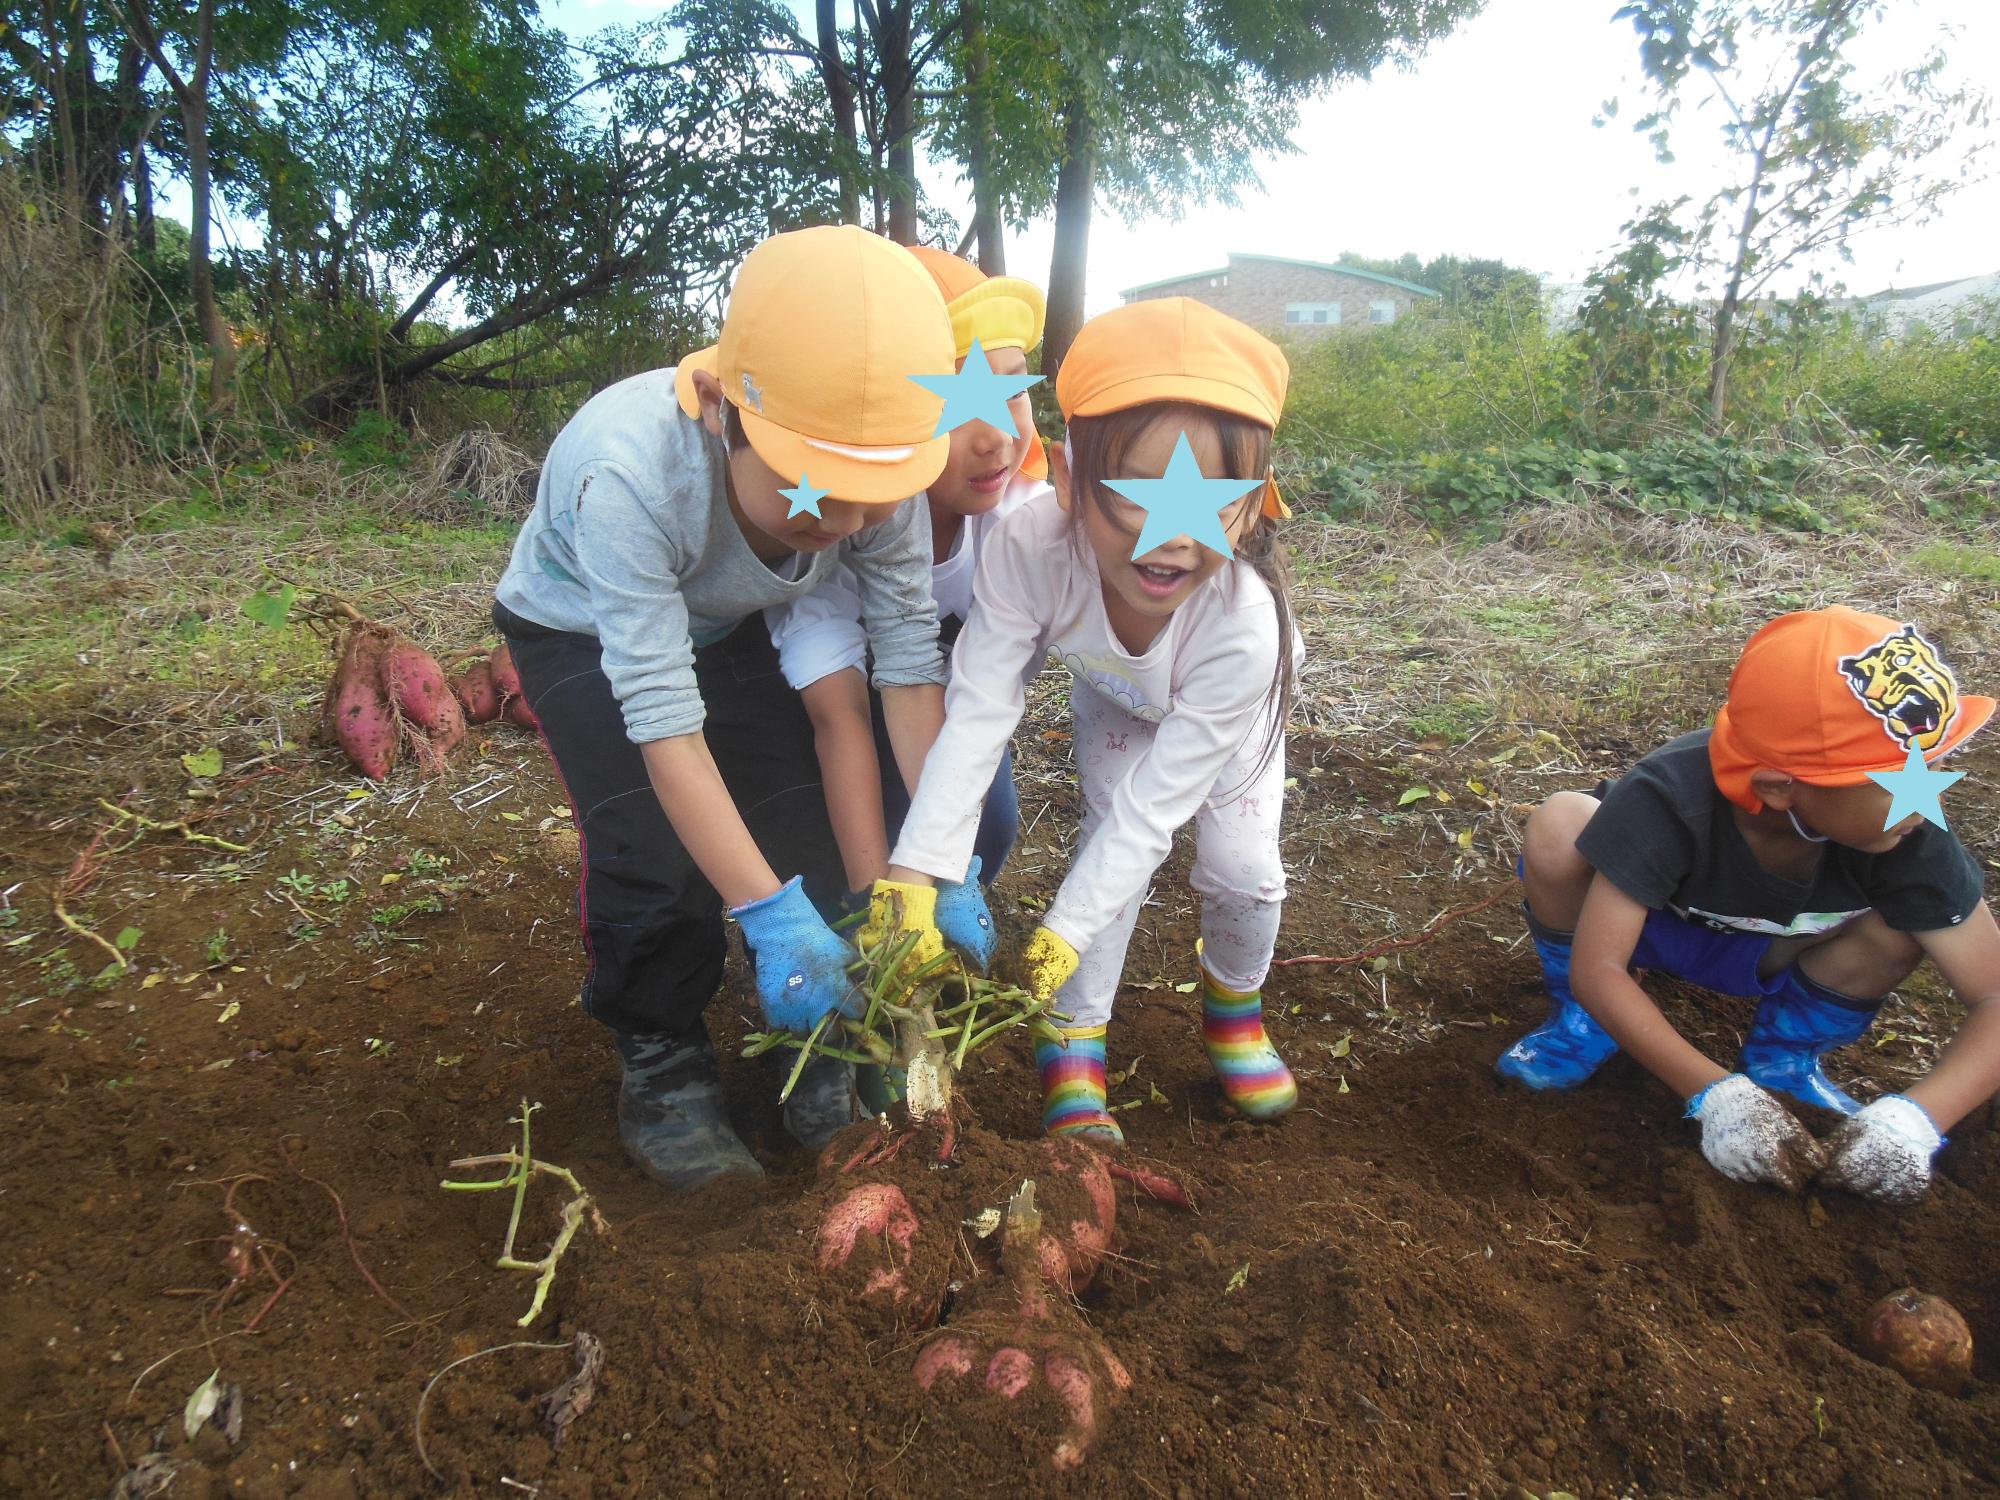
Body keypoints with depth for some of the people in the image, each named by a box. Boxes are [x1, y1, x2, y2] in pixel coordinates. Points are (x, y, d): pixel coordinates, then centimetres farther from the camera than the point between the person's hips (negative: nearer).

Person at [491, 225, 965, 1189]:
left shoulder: (878, 483, -31)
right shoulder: (631, 472, -42)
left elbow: (909, 663, -24)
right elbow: (661, 713, -40)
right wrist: (769, 913, -40)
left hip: (727, 625, 3)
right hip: (581, 631, -3)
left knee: (810, 818, -13)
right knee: (653, 846, -22)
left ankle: (815, 1032, 13)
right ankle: (659, 1057, 5)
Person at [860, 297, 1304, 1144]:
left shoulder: (1244, 627, -45)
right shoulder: (1030, 547, -45)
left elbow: (1152, 806, -39)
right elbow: (975, 711, -39)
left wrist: (1060, 937, -41)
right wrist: (913, 878, -45)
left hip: (1225, 712, 0)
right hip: (1114, 702, 1)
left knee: (1242, 869, -7)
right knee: (1114, 847, -15)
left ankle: (1233, 1004, 26)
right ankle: (1074, 1041, 4)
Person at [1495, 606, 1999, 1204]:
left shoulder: (1910, 837, -28)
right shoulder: (1670, 801, -38)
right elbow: (1595, 969, -37)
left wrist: (1914, 1115, -41)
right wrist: (1716, 1094, -46)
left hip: (1766, 953, 3)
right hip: (1645, 924, -2)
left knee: (1902, 922, -28)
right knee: (1558, 825, -34)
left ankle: (1783, 1059, 3)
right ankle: (1586, 1023, -6)